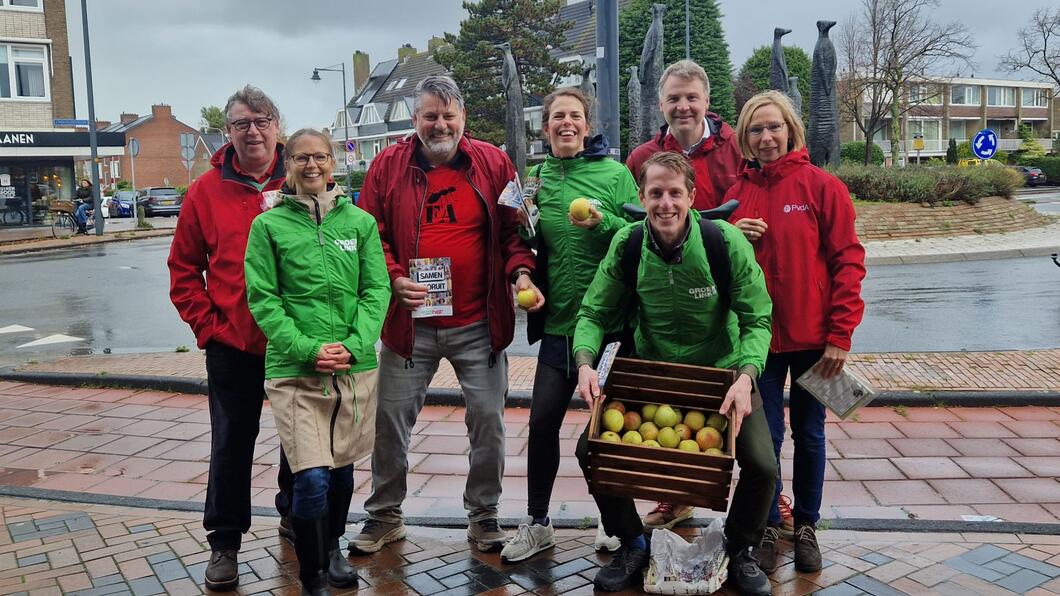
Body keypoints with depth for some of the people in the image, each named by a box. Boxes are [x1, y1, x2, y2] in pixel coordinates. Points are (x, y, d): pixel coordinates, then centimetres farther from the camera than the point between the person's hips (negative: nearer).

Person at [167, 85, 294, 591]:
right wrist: (207, 325, -4)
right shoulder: (207, 191, 0)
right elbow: (184, 270, 4)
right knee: (231, 443, 8)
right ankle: (224, 541, 23)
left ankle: (294, 515, 38)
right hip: (232, 345, 0)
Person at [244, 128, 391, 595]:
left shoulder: (360, 221, 5)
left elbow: (377, 290, 2)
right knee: (311, 478, -9)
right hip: (293, 369, -2)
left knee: (341, 468, 15)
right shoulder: (268, 225, 1)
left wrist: (354, 343, -12)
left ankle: (333, 549, 41)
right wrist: (307, 348, -14)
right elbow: (263, 299, -3)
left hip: (356, 366, 3)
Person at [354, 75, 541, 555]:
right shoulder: (388, 166, 2)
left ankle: (483, 515, 27)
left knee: (488, 420, 6)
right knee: (390, 420, 9)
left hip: (478, 324, 0)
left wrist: (520, 272, -12)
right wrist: (394, 280, -13)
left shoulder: (493, 163, 3)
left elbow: (512, 229, 5)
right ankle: (384, 516, 29)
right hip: (408, 321, 0)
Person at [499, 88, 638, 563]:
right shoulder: (537, 178, 7)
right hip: (559, 319, 3)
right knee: (542, 420, 3)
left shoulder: (615, 174, -4)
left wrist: (604, 222, -23)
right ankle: (536, 524, 21)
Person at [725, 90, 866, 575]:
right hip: (759, 335, 2)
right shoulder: (738, 193, 4)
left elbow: (848, 260, -8)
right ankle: (767, 526, 24)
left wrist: (840, 335, -12)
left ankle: (806, 525, 29)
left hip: (812, 336, -2)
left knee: (809, 434, 12)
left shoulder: (822, 186, -6)